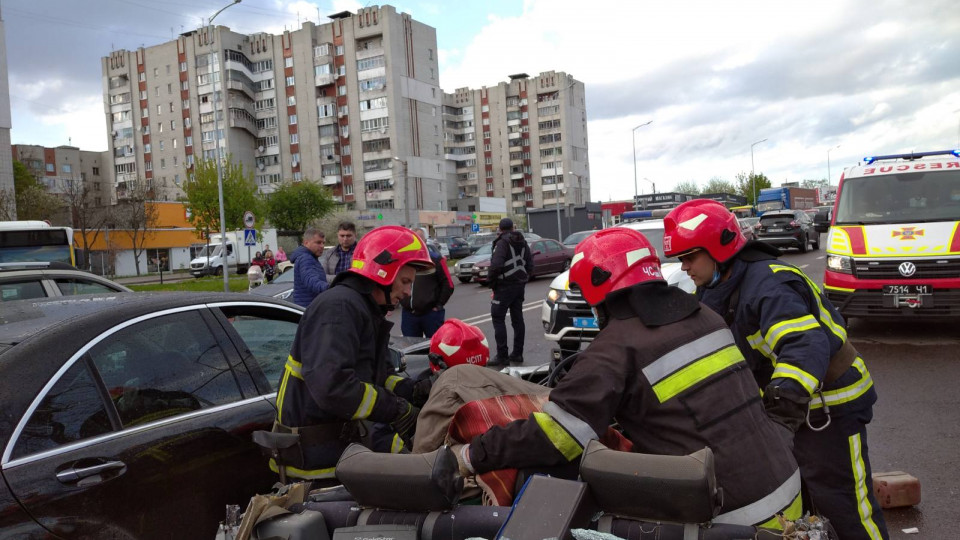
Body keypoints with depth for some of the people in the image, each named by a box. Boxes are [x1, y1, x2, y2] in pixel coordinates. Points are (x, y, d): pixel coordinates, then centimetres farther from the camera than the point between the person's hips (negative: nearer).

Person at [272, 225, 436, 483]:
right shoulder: (338, 307, -18)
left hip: (346, 438, 10)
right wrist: (397, 411, -23)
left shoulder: (369, 312, 16)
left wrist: (415, 390, -4)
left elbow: (380, 377, 14)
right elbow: (331, 386, -30)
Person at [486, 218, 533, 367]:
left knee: (498, 318, -5)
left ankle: (502, 356, -9)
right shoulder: (523, 243, 12)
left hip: (505, 286, -8)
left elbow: (496, 265, -23)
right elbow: (530, 265, 13)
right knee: (517, 319, 13)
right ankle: (517, 354, 18)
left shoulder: (502, 242, -12)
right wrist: (523, 279, 18)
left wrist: (492, 282, -11)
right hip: (520, 286, 8)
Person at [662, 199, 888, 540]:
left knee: (839, 499, -3)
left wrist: (788, 393, -56)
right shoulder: (720, 289, 1)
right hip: (802, 406, 9)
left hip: (834, 403, -9)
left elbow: (806, 343, -42)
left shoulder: (767, 286, -30)